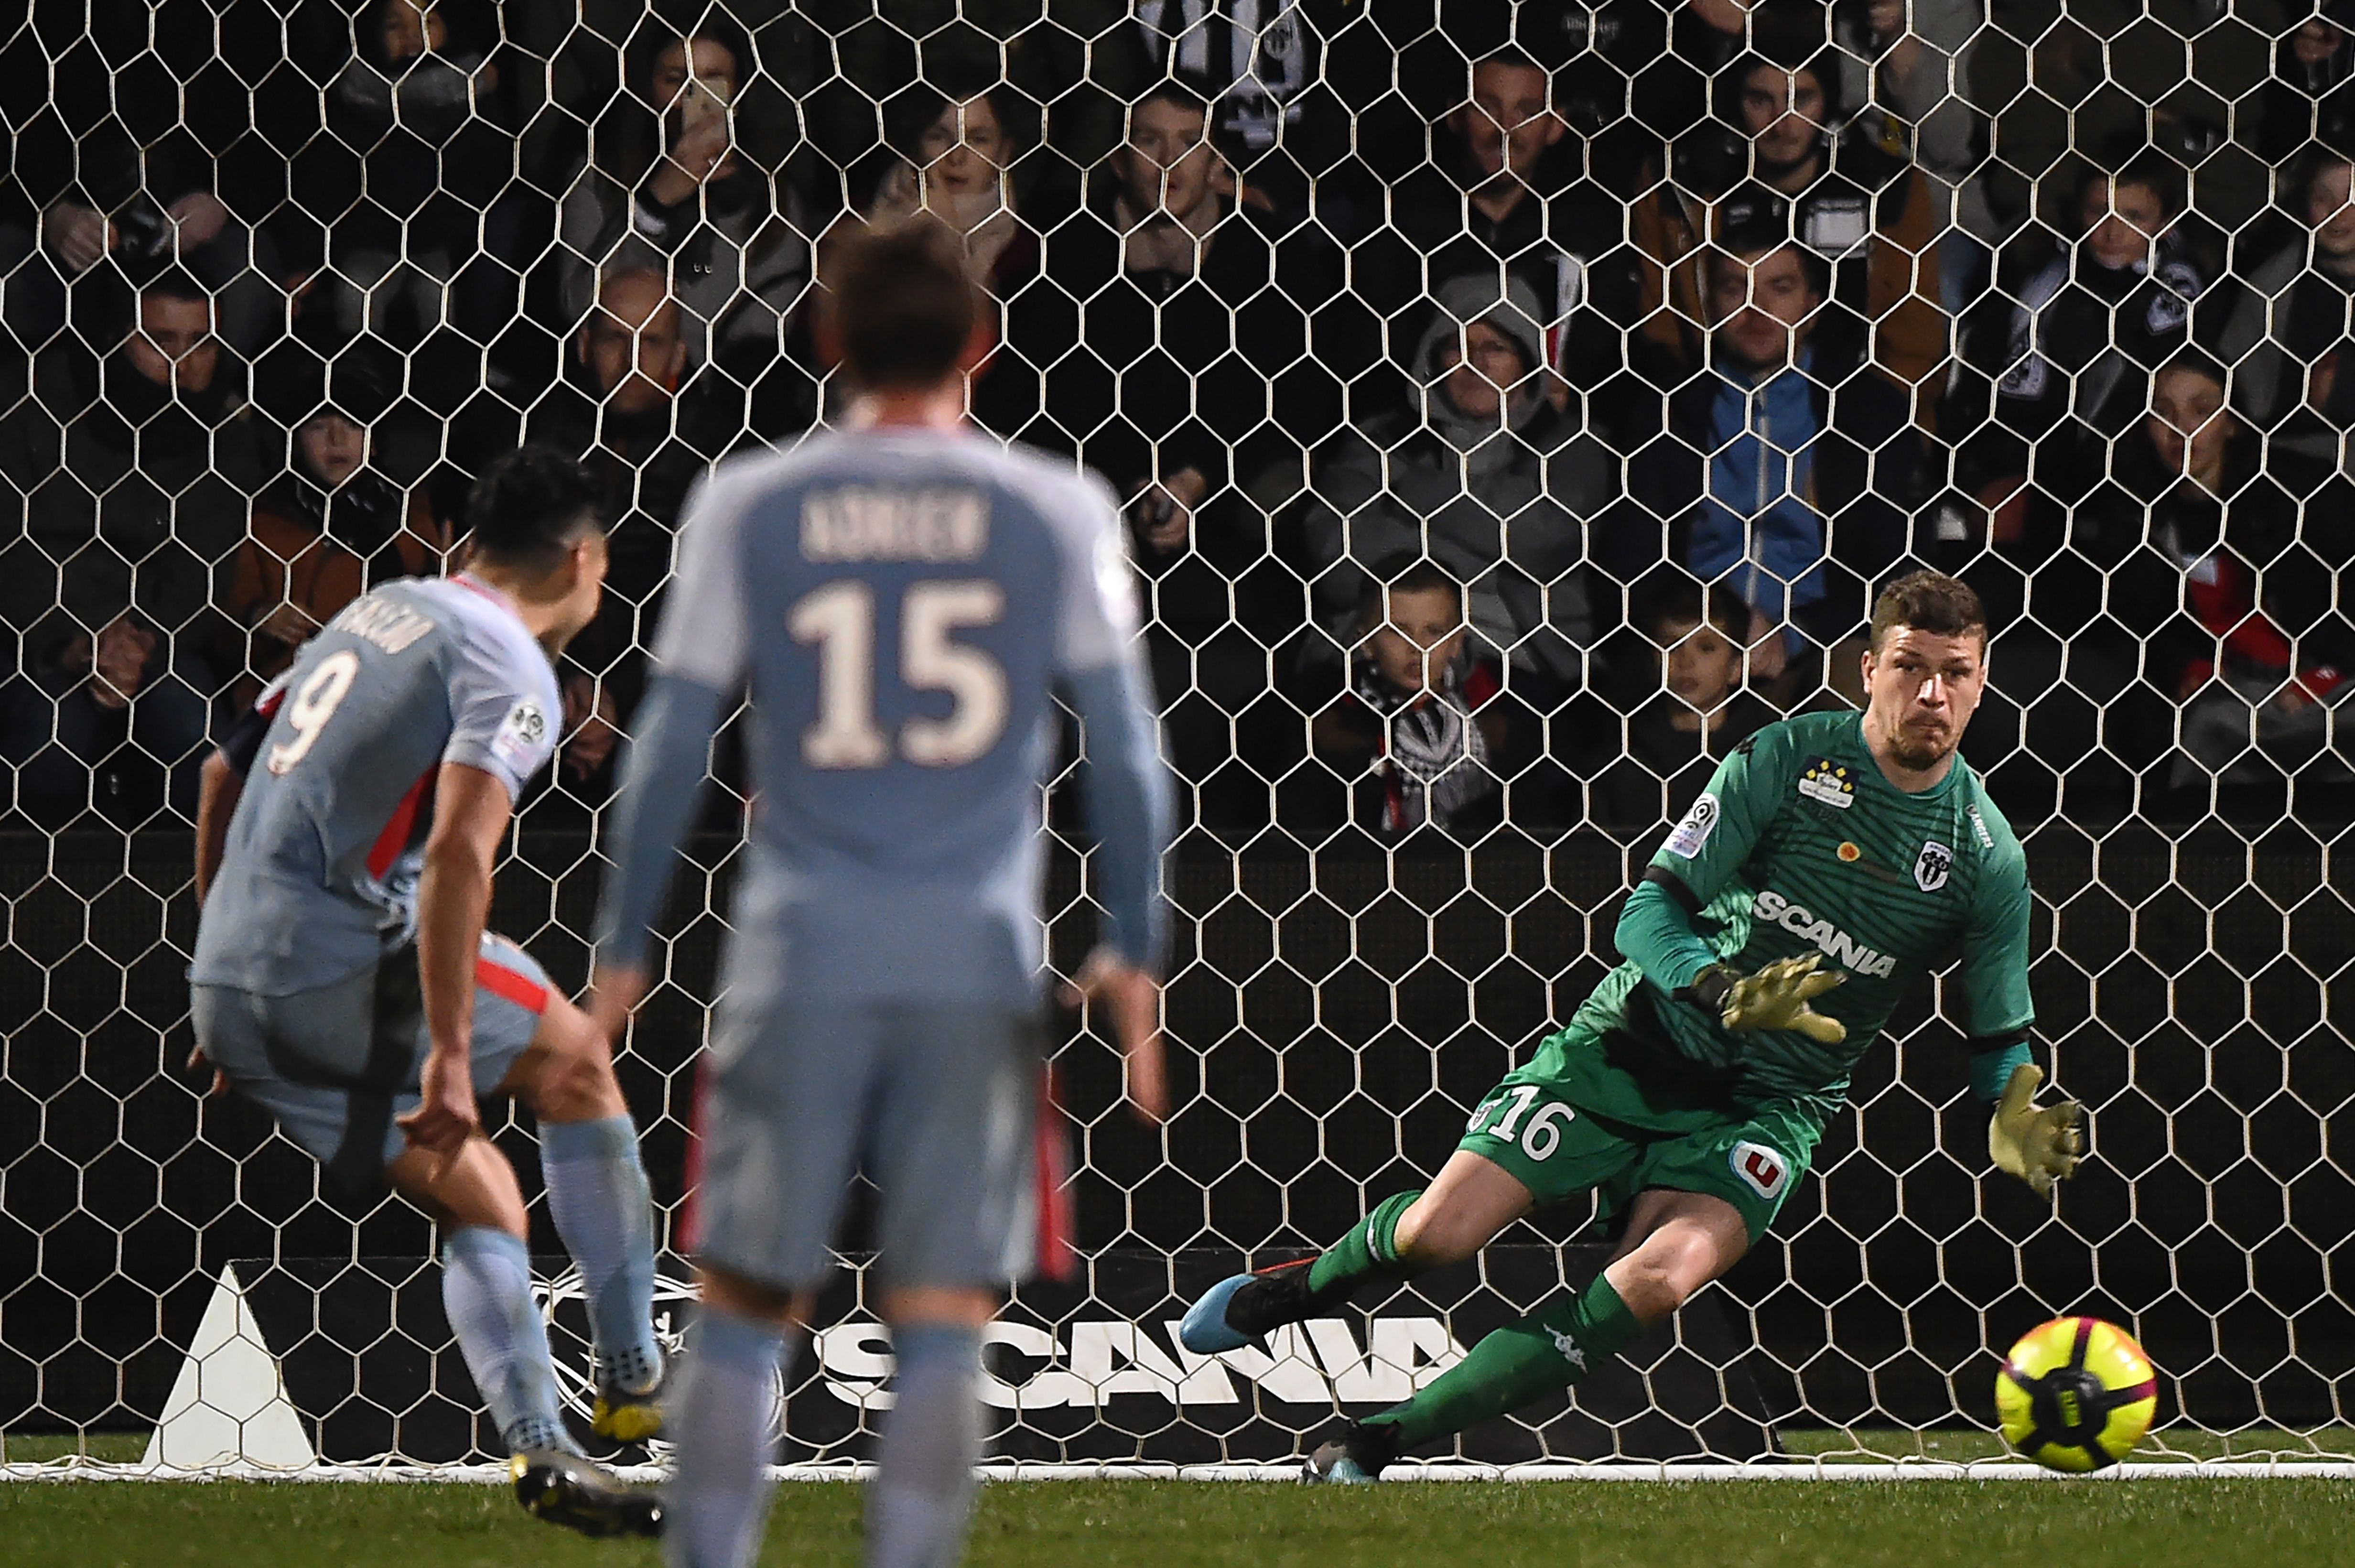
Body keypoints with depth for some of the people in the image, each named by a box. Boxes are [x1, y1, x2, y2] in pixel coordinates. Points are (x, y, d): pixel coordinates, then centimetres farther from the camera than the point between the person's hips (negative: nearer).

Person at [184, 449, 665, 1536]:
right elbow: (456, 853, -21)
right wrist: (448, 1055, -22)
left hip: (231, 987, 8)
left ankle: (540, 1450, 3)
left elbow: (223, 777, 24)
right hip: (341, 967, -8)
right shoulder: (511, 671, -7)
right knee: (574, 1057, 13)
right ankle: (633, 1375, 14)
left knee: (479, 1200, 14)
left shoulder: (371, 618, 19)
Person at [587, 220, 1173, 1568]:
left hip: (800, 961, 0)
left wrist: (623, 951, 12)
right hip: (980, 965, 0)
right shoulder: (1059, 513, 3)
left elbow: (671, 748, 4)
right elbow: (1126, 754, 3)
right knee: (946, 1334, 2)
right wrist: (1133, 958, 12)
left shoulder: (749, 510, 3)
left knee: (745, 1314, 9)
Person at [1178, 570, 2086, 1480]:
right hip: (1641, 1039, 0)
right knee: (1437, 1233, -12)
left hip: (1771, 1099, 0)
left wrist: (2018, 1123, -17)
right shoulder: (1790, 756, -7)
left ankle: (1380, 1443, -22)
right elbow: (1650, 912, -9)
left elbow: (1999, 1040, 6)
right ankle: (1291, 1291, 25)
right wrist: (1727, 991, -29)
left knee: (1662, 1277, -29)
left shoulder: (1986, 857, -3)